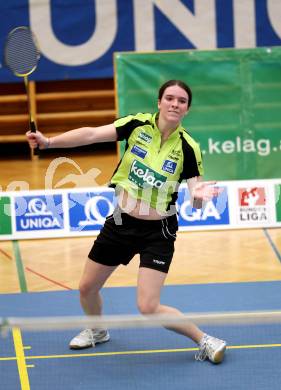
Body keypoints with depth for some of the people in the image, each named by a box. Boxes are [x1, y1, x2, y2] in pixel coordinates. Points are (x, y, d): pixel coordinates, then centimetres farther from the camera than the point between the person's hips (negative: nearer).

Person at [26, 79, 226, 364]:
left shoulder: (188, 148, -14)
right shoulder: (138, 124, -9)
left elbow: (195, 203, -12)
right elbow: (91, 135, -17)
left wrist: (198, 196, -36)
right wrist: (49, 141, -28)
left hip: (157, 232, -4)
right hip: (121, 221, 4)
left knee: (148, 307, -14)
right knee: (87, 288, 15)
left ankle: (205, 341, 4)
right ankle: (97, 330, 47)